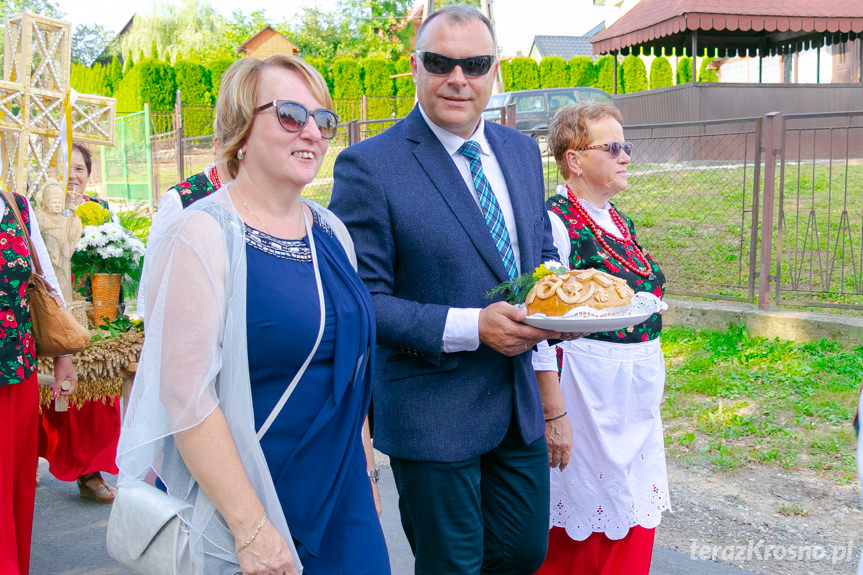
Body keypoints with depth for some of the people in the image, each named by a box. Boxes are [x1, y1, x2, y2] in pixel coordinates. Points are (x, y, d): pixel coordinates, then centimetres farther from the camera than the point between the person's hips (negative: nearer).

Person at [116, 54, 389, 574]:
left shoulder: (332, 233, 6)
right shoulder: (202, 235, -14)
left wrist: (367, 477, 14)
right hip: (239, 507, -6)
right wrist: (252, 529, -19)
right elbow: (185, 395, -19)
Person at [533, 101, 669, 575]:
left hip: (638, 396, 8)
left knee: (633, 518, 17)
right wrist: (553, 414, -20)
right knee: (583, 531, 5)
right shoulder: (555, 222, -15)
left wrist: (647, 400, 20)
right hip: (587, 391, -8)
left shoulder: (619, 221, 11)